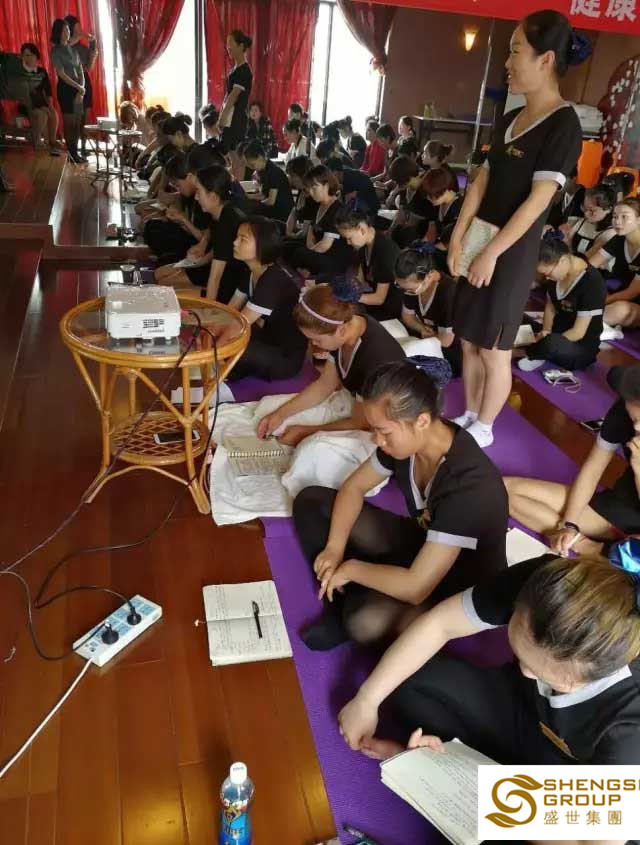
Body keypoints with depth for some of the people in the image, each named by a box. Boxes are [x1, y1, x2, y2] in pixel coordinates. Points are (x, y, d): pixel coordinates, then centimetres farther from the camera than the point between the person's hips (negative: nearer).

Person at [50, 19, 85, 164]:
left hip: (78, 88, 6)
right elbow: (61, 74, -12)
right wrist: (78, 87, -14)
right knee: (69, 122, -2)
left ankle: (75, 151, 14)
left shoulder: (73, 49, 14)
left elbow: (80, 71, 9)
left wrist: (82, 88, -5)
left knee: (77, 122, 7)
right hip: (65, 88, -6)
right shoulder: (55, 51, -6)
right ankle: (71, 154, 3)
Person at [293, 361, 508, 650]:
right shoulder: (406, 438, -16)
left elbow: (415, 588, -37)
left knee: (365, 619, -38)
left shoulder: (468, 485, -38)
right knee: (311, 502, 0)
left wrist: (351, 568, -21)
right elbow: (354, 488, 1)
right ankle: (344, 599, -4)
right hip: (421, 543, 7)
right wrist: (335, 548, -13)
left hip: (465, 587, -7)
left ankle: (352, 608, -3)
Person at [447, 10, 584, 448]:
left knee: (494, 350, 2)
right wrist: (458, 239, 0)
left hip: (512, 253, -7)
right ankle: (469, 417, 27)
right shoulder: (511, 119, 12)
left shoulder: (563, 124, -12)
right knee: (469, 342, 13)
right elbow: (482, 182, 9)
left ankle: (483, 428, 18)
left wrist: (492, 254, -18)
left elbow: (538, 200, -17)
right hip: (477, 246, 8)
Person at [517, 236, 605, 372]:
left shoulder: (592, 283, -24)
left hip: (582, 349, -8)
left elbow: (578, 332, -23)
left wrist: (546, 342, -20)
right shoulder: (557, 273, -2)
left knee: (551, 343, -40)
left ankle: (520, 352, -14)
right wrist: (545, 331, -8)